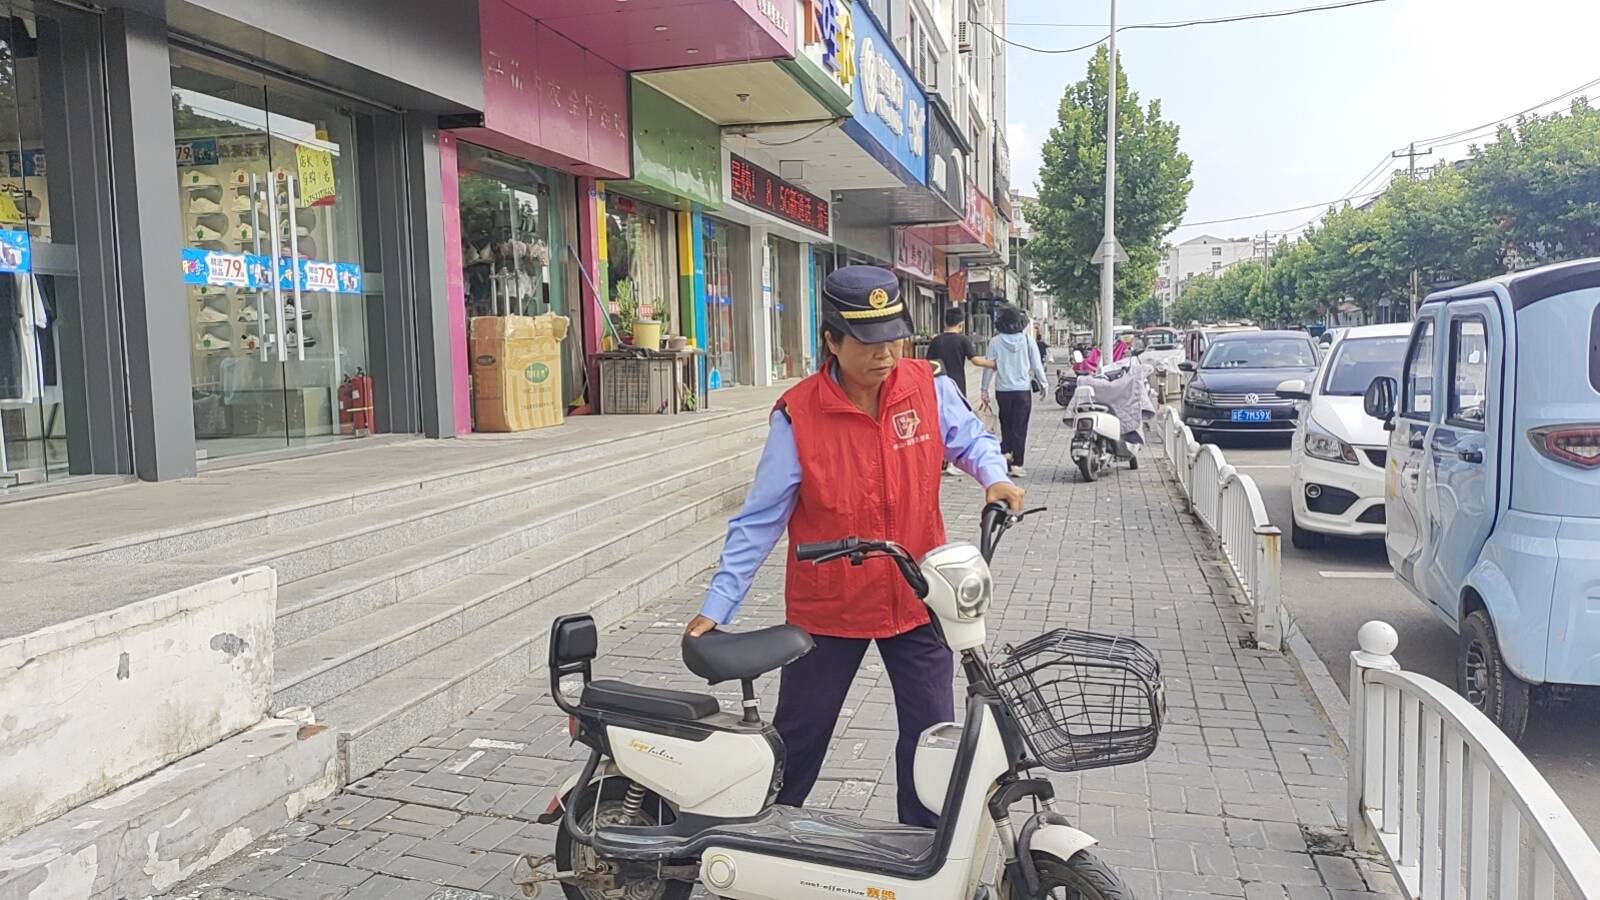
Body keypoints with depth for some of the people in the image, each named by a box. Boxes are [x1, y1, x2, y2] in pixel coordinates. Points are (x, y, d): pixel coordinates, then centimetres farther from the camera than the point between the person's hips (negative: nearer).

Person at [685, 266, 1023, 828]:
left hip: (918, 601, 2)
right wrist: (716, 608, -16)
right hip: (827, 610, -2)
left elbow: (969, 438, 9)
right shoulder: (798, 416, -16)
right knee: (797, 738, 15)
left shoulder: (928, 388, -9)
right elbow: (759, 521, -13)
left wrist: (993, 475, -15)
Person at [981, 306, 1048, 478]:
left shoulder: (995, 342, -4)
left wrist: (985, 389, 6)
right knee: (1020, 427, 3)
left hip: (1003, 390, 1)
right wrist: (1043, 384, 14)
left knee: (1006, 425, 19)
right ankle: (1017, 464, 1)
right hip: (1023, 389, 0)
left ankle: (1006, 451, 9)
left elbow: (989, 366, -2)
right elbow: (1037, 365, 1)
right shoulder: (1028, 340, -3)